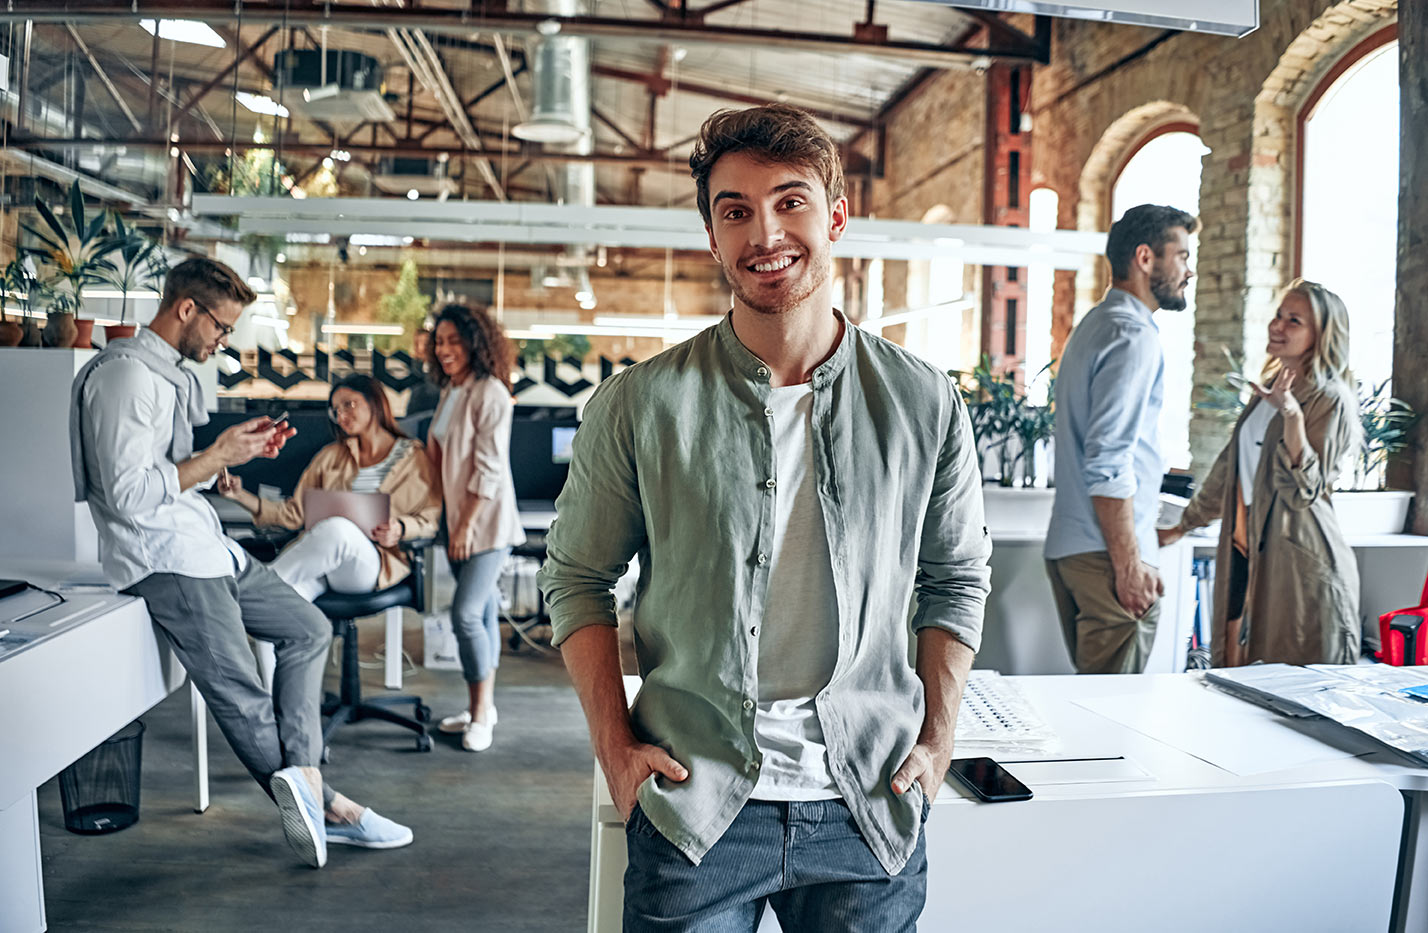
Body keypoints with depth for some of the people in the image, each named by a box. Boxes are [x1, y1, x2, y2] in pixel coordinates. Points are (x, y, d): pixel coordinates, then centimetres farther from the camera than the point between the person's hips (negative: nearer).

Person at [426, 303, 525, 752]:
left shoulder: (490, 393, -13)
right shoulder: (451, 391, 13)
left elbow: (489, 467, -17)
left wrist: (468, 524, -17)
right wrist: (453, 522, 13)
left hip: (487, 521, -8)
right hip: (458, 520, 8)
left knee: (466, 614, -12)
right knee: (481, 613, 13)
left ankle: (482, 714, 0)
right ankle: (480, 706, 20)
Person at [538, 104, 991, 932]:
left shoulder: (925, 404, -2)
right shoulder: (639, 406, -7)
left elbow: (957, 577, 9)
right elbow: (577, 576, 3)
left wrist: (939, 738, 2)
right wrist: (614, 744, -4)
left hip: (870, 806, 2)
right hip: (692, 807, -1)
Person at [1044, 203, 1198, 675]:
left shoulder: (1094, 325, 19)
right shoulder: (1134, 336, -13)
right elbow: (1108, 464, -21)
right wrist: (1129, 564, -19)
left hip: (1069, 545, 10)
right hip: (1107, 551, -10)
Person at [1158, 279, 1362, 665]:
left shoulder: (1330, 400, -9)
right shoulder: (1269, 388, 15)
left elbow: (1303, 491, -18)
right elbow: (1230, 467, 24)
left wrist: (1291, 413, -27)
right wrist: (1181, 527, 27)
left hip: (1297, 559, -8)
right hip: (1246, 550, 8)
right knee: (1233, 671, 9)